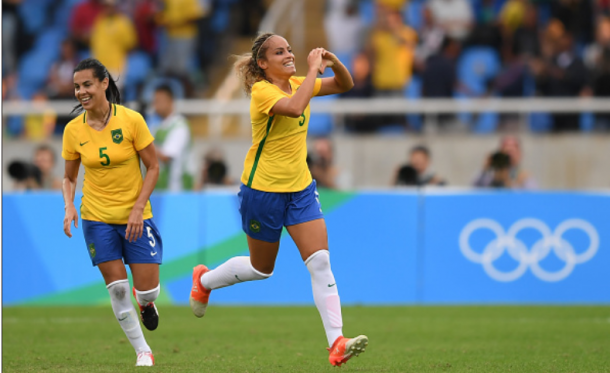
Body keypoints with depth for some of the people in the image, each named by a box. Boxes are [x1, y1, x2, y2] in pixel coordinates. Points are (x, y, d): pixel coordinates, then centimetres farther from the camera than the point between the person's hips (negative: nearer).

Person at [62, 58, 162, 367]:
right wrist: (69, 206, -13)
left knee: (147, 291, -4)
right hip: (97, 218, 1)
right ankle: (142, 351, 12)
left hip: (136, 216, -1)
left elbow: (153, 167, -6)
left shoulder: (131, 120, -13)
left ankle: (145, 303, 34)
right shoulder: (73, 130, -5)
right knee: (117, 288, -4)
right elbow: (69, 177, 7)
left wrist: (138, 208, -15)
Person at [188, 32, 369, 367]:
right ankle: (204, 280, 42)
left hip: (300, 189, 6)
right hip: (263, 189, -5)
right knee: (261, 269, 12)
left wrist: (334, 62, -9)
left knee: (320, 261, -10)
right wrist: (314, 70, -32)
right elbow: (295, 108, -39)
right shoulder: (262, 91, -18)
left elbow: (344, 85, 11)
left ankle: (336, 343, -16)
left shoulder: (297, 84, 4)